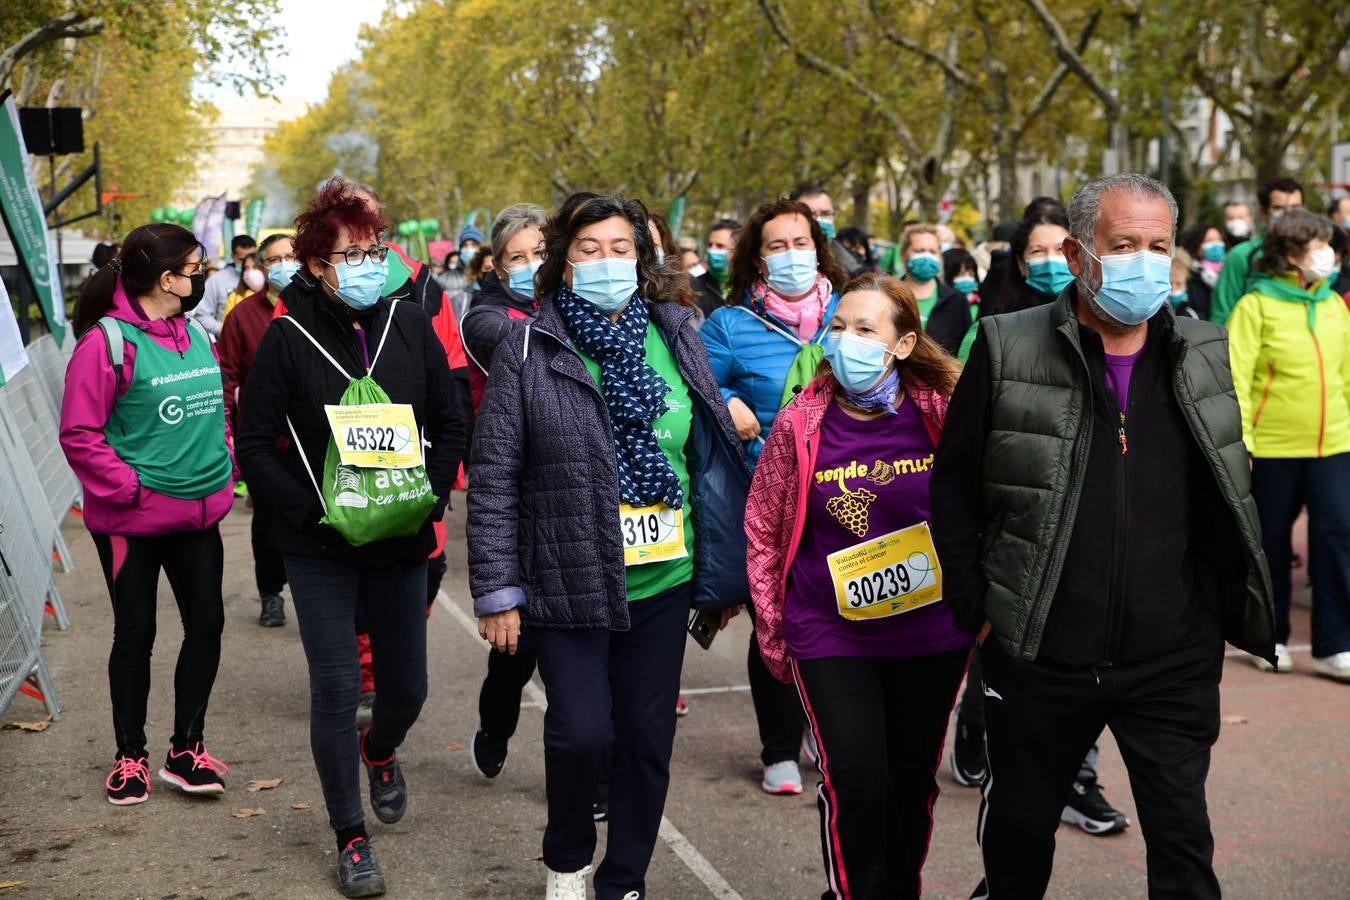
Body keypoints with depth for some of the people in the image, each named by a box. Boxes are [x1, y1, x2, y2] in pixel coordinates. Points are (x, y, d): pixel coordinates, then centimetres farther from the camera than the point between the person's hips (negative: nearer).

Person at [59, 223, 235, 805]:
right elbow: (79, 434, -14)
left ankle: (186, 750, 19)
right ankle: (130, 756, 20)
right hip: (132, 519, -6)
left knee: (207, 625, 5)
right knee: (135, 633, 5)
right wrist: (128, 488, -17)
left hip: (198, 516, 6)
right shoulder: (108, 342, -14)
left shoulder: (196, 336, 7)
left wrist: (223, 472, 8)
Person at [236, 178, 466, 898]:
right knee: (337, 686, -3)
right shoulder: (289, 337, -6)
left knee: (406, 687, 10)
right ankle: (350, 836, 13)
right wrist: (314, 512, -13)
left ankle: (380, 750, 45)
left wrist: (430, 497, -4)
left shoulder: (409, 325, 1)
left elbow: (449, 424, 8)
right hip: (321, 548, -3)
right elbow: (255, 445, -5)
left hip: (402, 541, 3)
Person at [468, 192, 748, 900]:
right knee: (582, 730, -7)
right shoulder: (529, 350, -4)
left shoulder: (676, 338, 5)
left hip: (662, 580, 3)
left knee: (648, 737, 8)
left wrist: (725, 572, 8)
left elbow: (714, 457, 9)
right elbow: (493, 477, -5)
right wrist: (497, 591, -8)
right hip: (567, 583, -3)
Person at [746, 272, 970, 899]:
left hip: (931, 632, 2)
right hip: (830, 636, -1)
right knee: (854, 779, -9)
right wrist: (772, 633, 5)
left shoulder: (943, 412, -6)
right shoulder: (800, 425, -7)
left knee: (914, 779, 13)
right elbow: (763, 531, 2)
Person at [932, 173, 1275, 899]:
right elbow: (953, 490, 1)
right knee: (1018, 829, 17)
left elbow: (1229, 495, 13)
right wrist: (974, 609, -2)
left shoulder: (1205, 356, 3)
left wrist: (1227, 610, 7)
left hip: (1174, 664, 1)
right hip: (1038, 656, -1)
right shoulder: (1007, 350, -5)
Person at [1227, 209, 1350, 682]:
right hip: (1273, 445, -4)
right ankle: (1271, 638, 23)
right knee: (1271, 540, 9)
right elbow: (1236, 376, -11)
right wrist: (1237, 438, -17)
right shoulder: (1256, 305, -8)